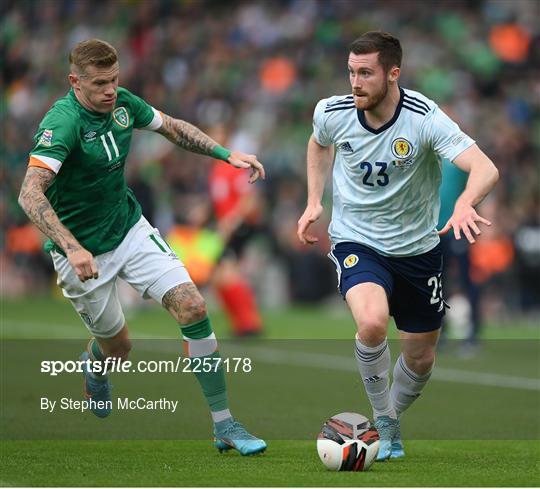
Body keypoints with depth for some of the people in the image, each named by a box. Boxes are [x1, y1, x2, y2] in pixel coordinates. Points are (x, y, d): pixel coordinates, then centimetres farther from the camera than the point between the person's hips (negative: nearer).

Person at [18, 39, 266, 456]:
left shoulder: (123, 103, -6)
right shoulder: (63, 123, -27)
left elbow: (171, 127, 14)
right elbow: (30, 194, -38)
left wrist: (227, 154, 5)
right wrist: (72, 248, -48)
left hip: (130, 228, 5)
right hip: (83, 252, -5)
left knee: (192, 306, -13)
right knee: (118, 347, 9)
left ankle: (225, 425, -6)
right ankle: (93, 367, 51)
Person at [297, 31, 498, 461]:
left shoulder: (425, 118, -23)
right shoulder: (333, 113, -13)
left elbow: (485, 169, -35)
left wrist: (465, 203, -56)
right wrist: (314, 201, 6)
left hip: (417, 248, 1)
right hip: (356, 241, -1)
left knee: (421, 359, 11)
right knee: (372, 323, -30)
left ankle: (390, 417, 43)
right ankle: (385, 423, -7)